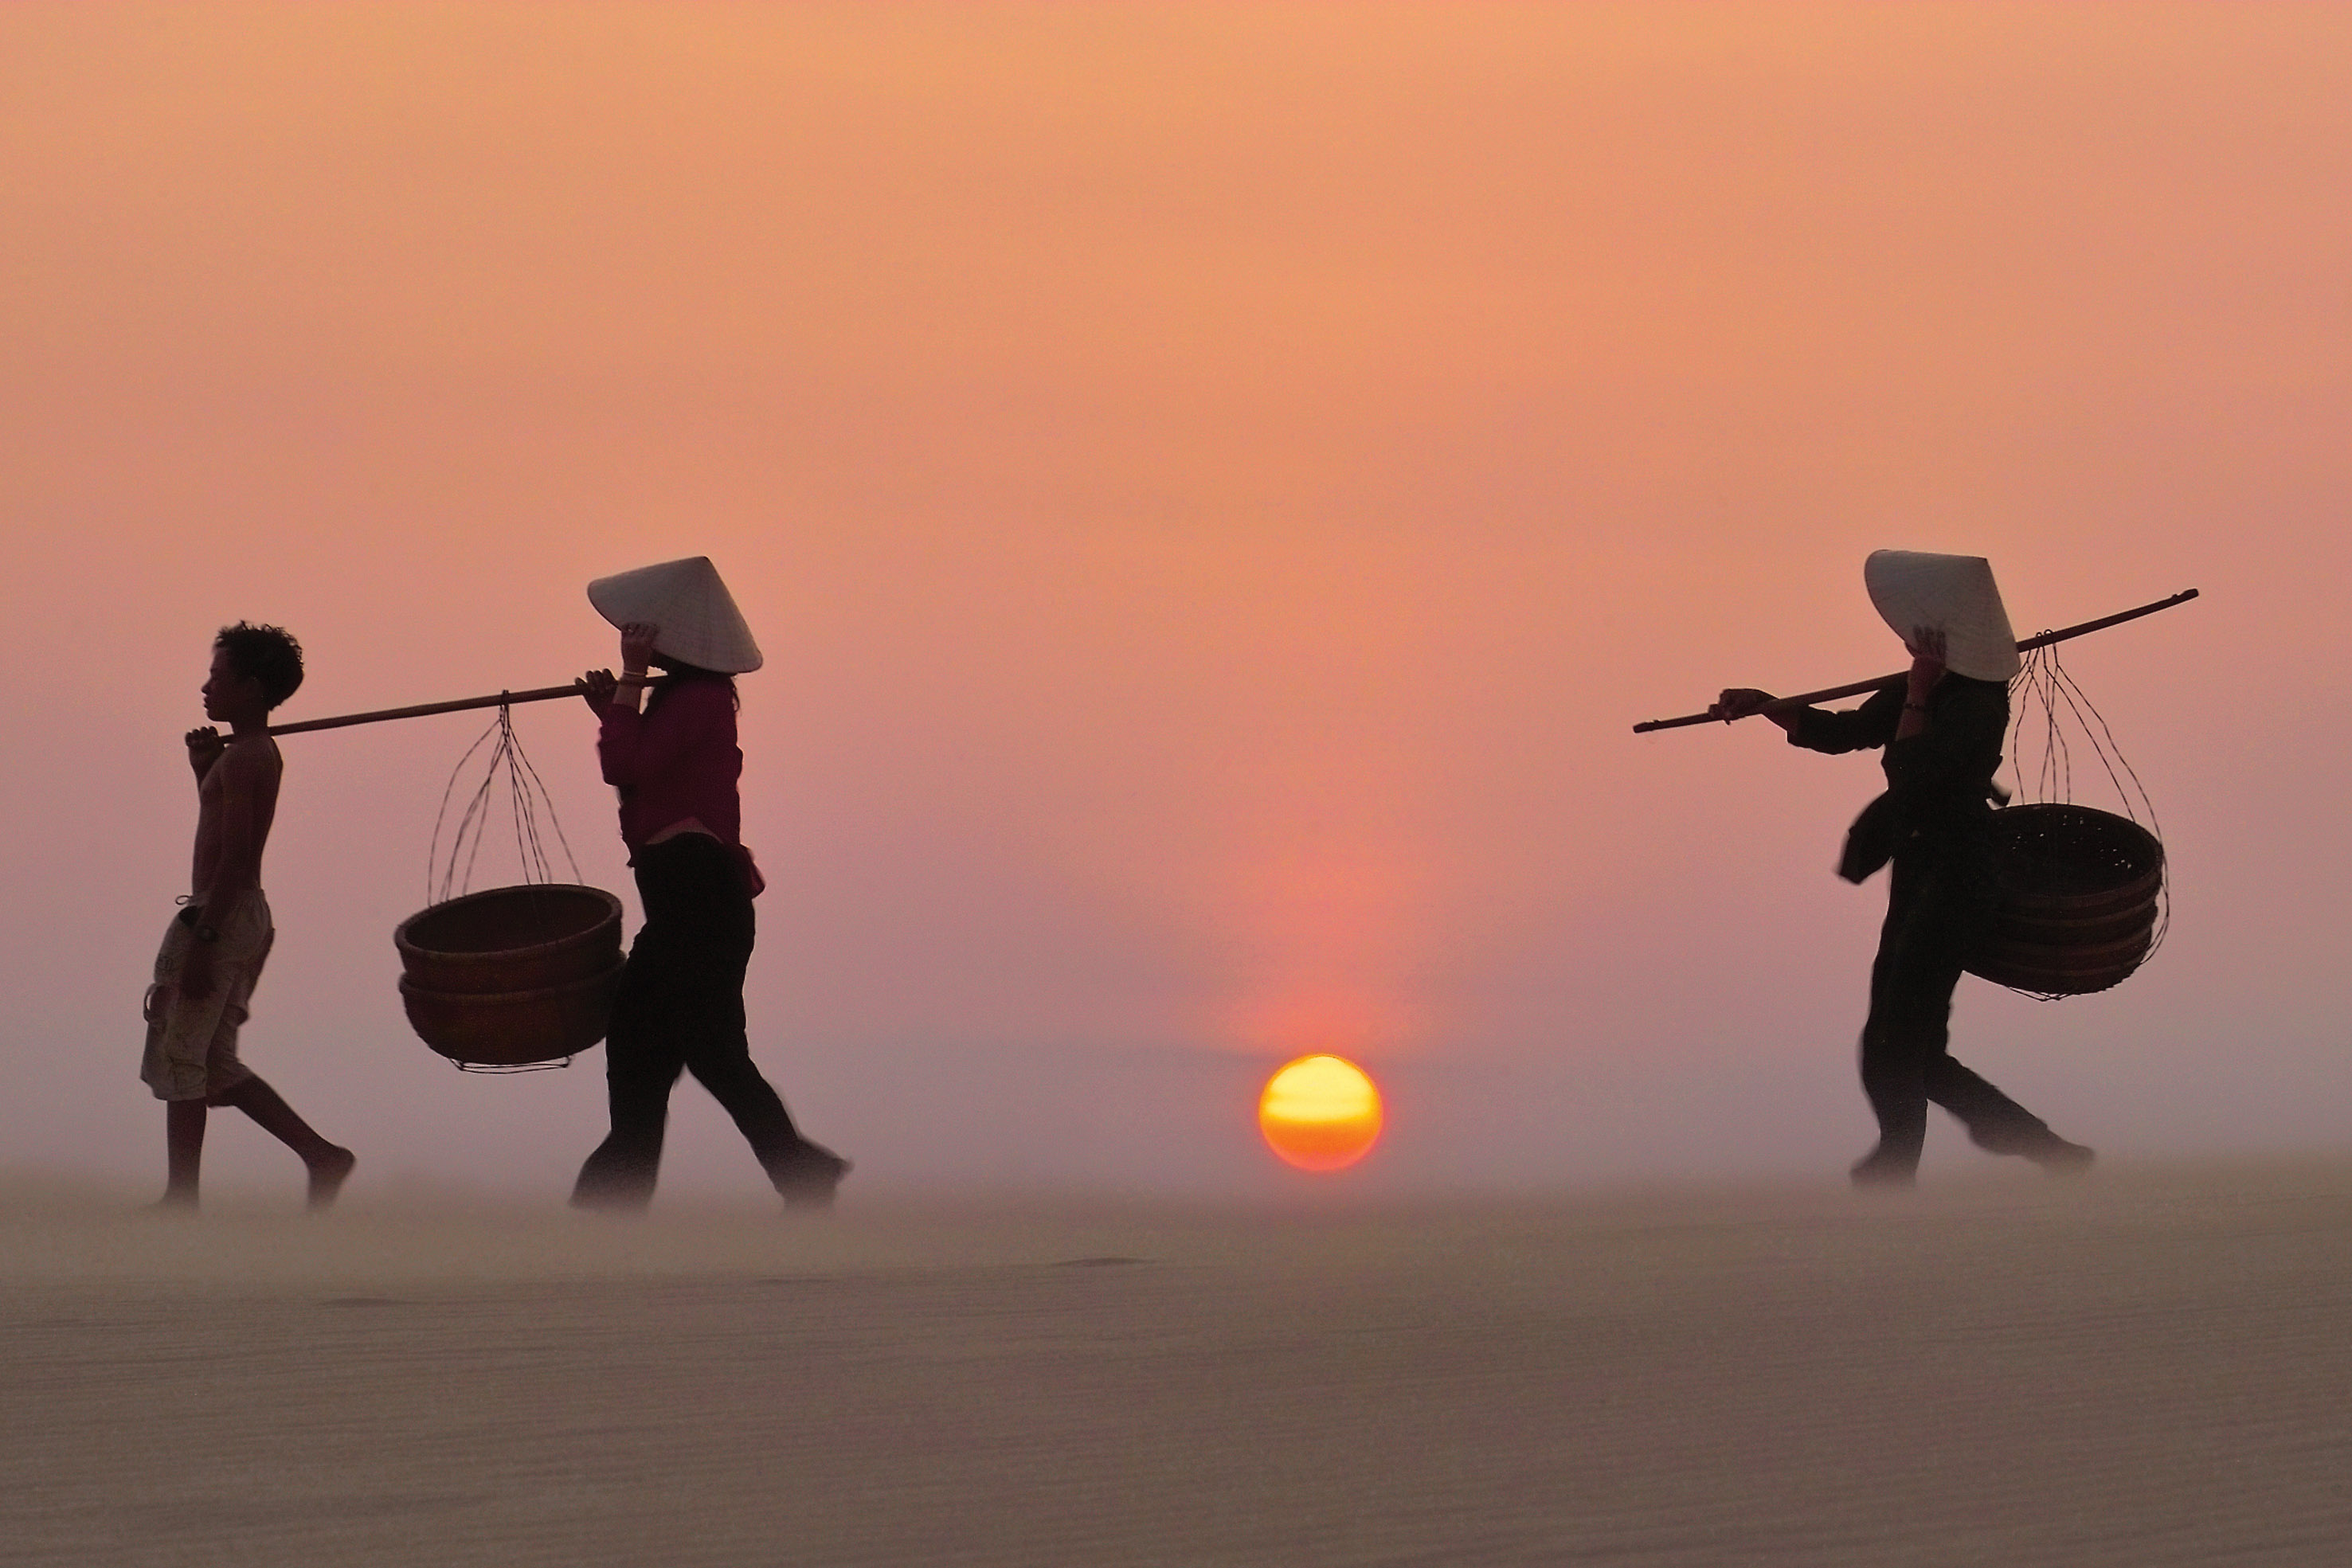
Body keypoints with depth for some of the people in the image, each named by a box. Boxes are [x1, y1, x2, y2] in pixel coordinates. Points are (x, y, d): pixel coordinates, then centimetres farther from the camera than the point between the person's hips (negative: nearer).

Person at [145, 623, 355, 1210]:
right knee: (214, 1064, 14)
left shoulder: (242, 760, -16)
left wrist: (201, 943, -24)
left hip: (223, 917, -10)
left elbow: (235, 860, -22)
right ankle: (321, 1156, 11)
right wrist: (203, 768, 12)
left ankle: (182, 1201, 6)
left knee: (181, 1060, -1)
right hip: (243, 915, 10)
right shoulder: (261, 753, 14)